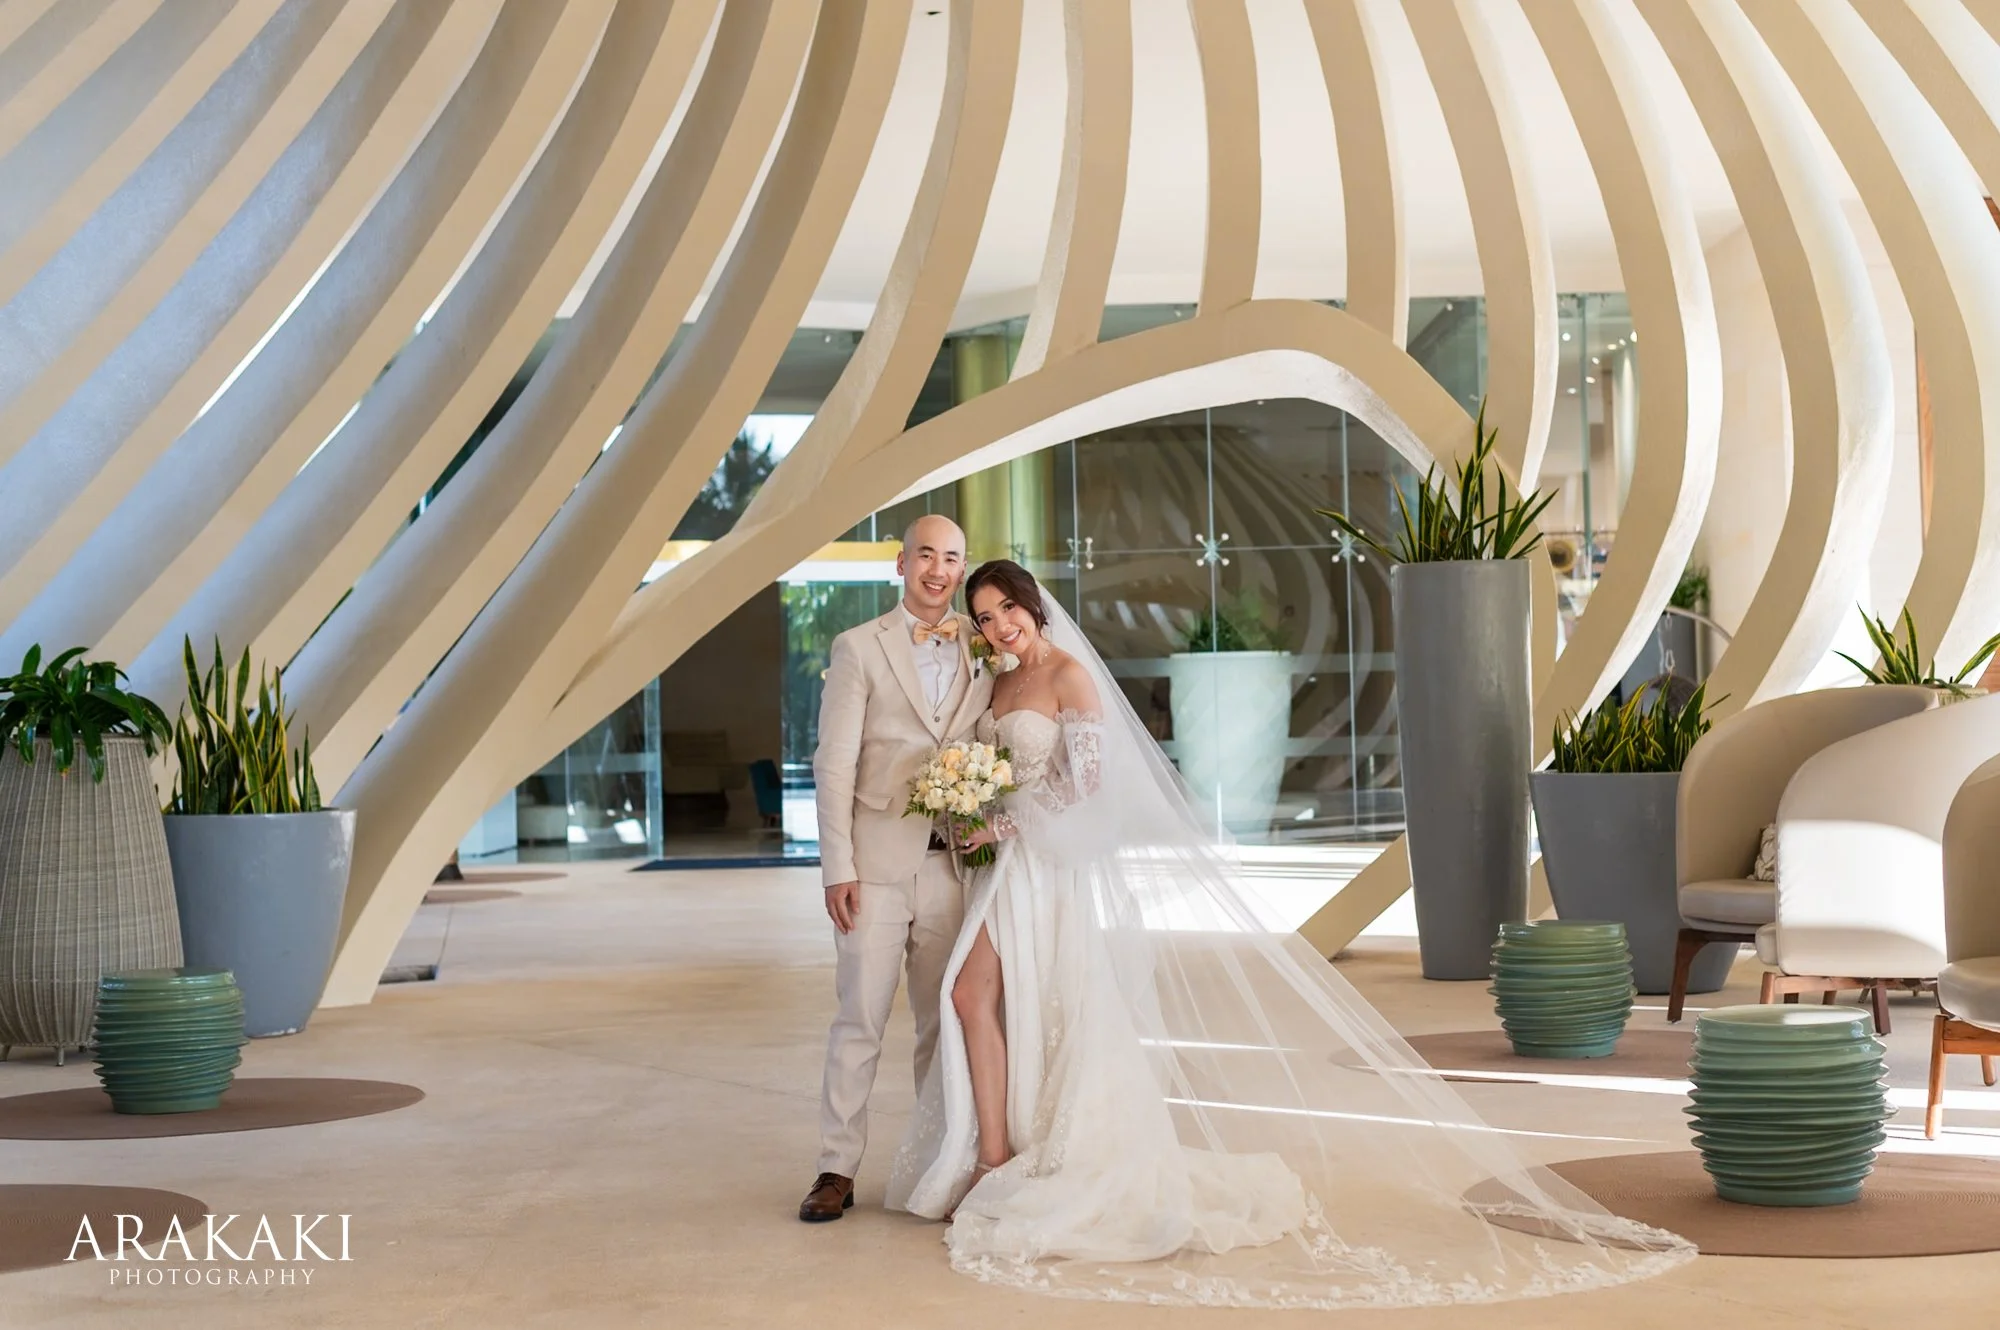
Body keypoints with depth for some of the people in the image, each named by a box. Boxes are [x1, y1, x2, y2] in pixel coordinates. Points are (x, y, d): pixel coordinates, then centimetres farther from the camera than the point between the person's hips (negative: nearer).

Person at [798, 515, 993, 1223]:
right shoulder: (859, 648, 1)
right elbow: (834, 765, -3)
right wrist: (838, 866, -10)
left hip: (953, 864, 3)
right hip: (878, 864, -3)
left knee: (944, 1023, 9)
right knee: (859, 1022, -2)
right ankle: (837, 1170, 4)